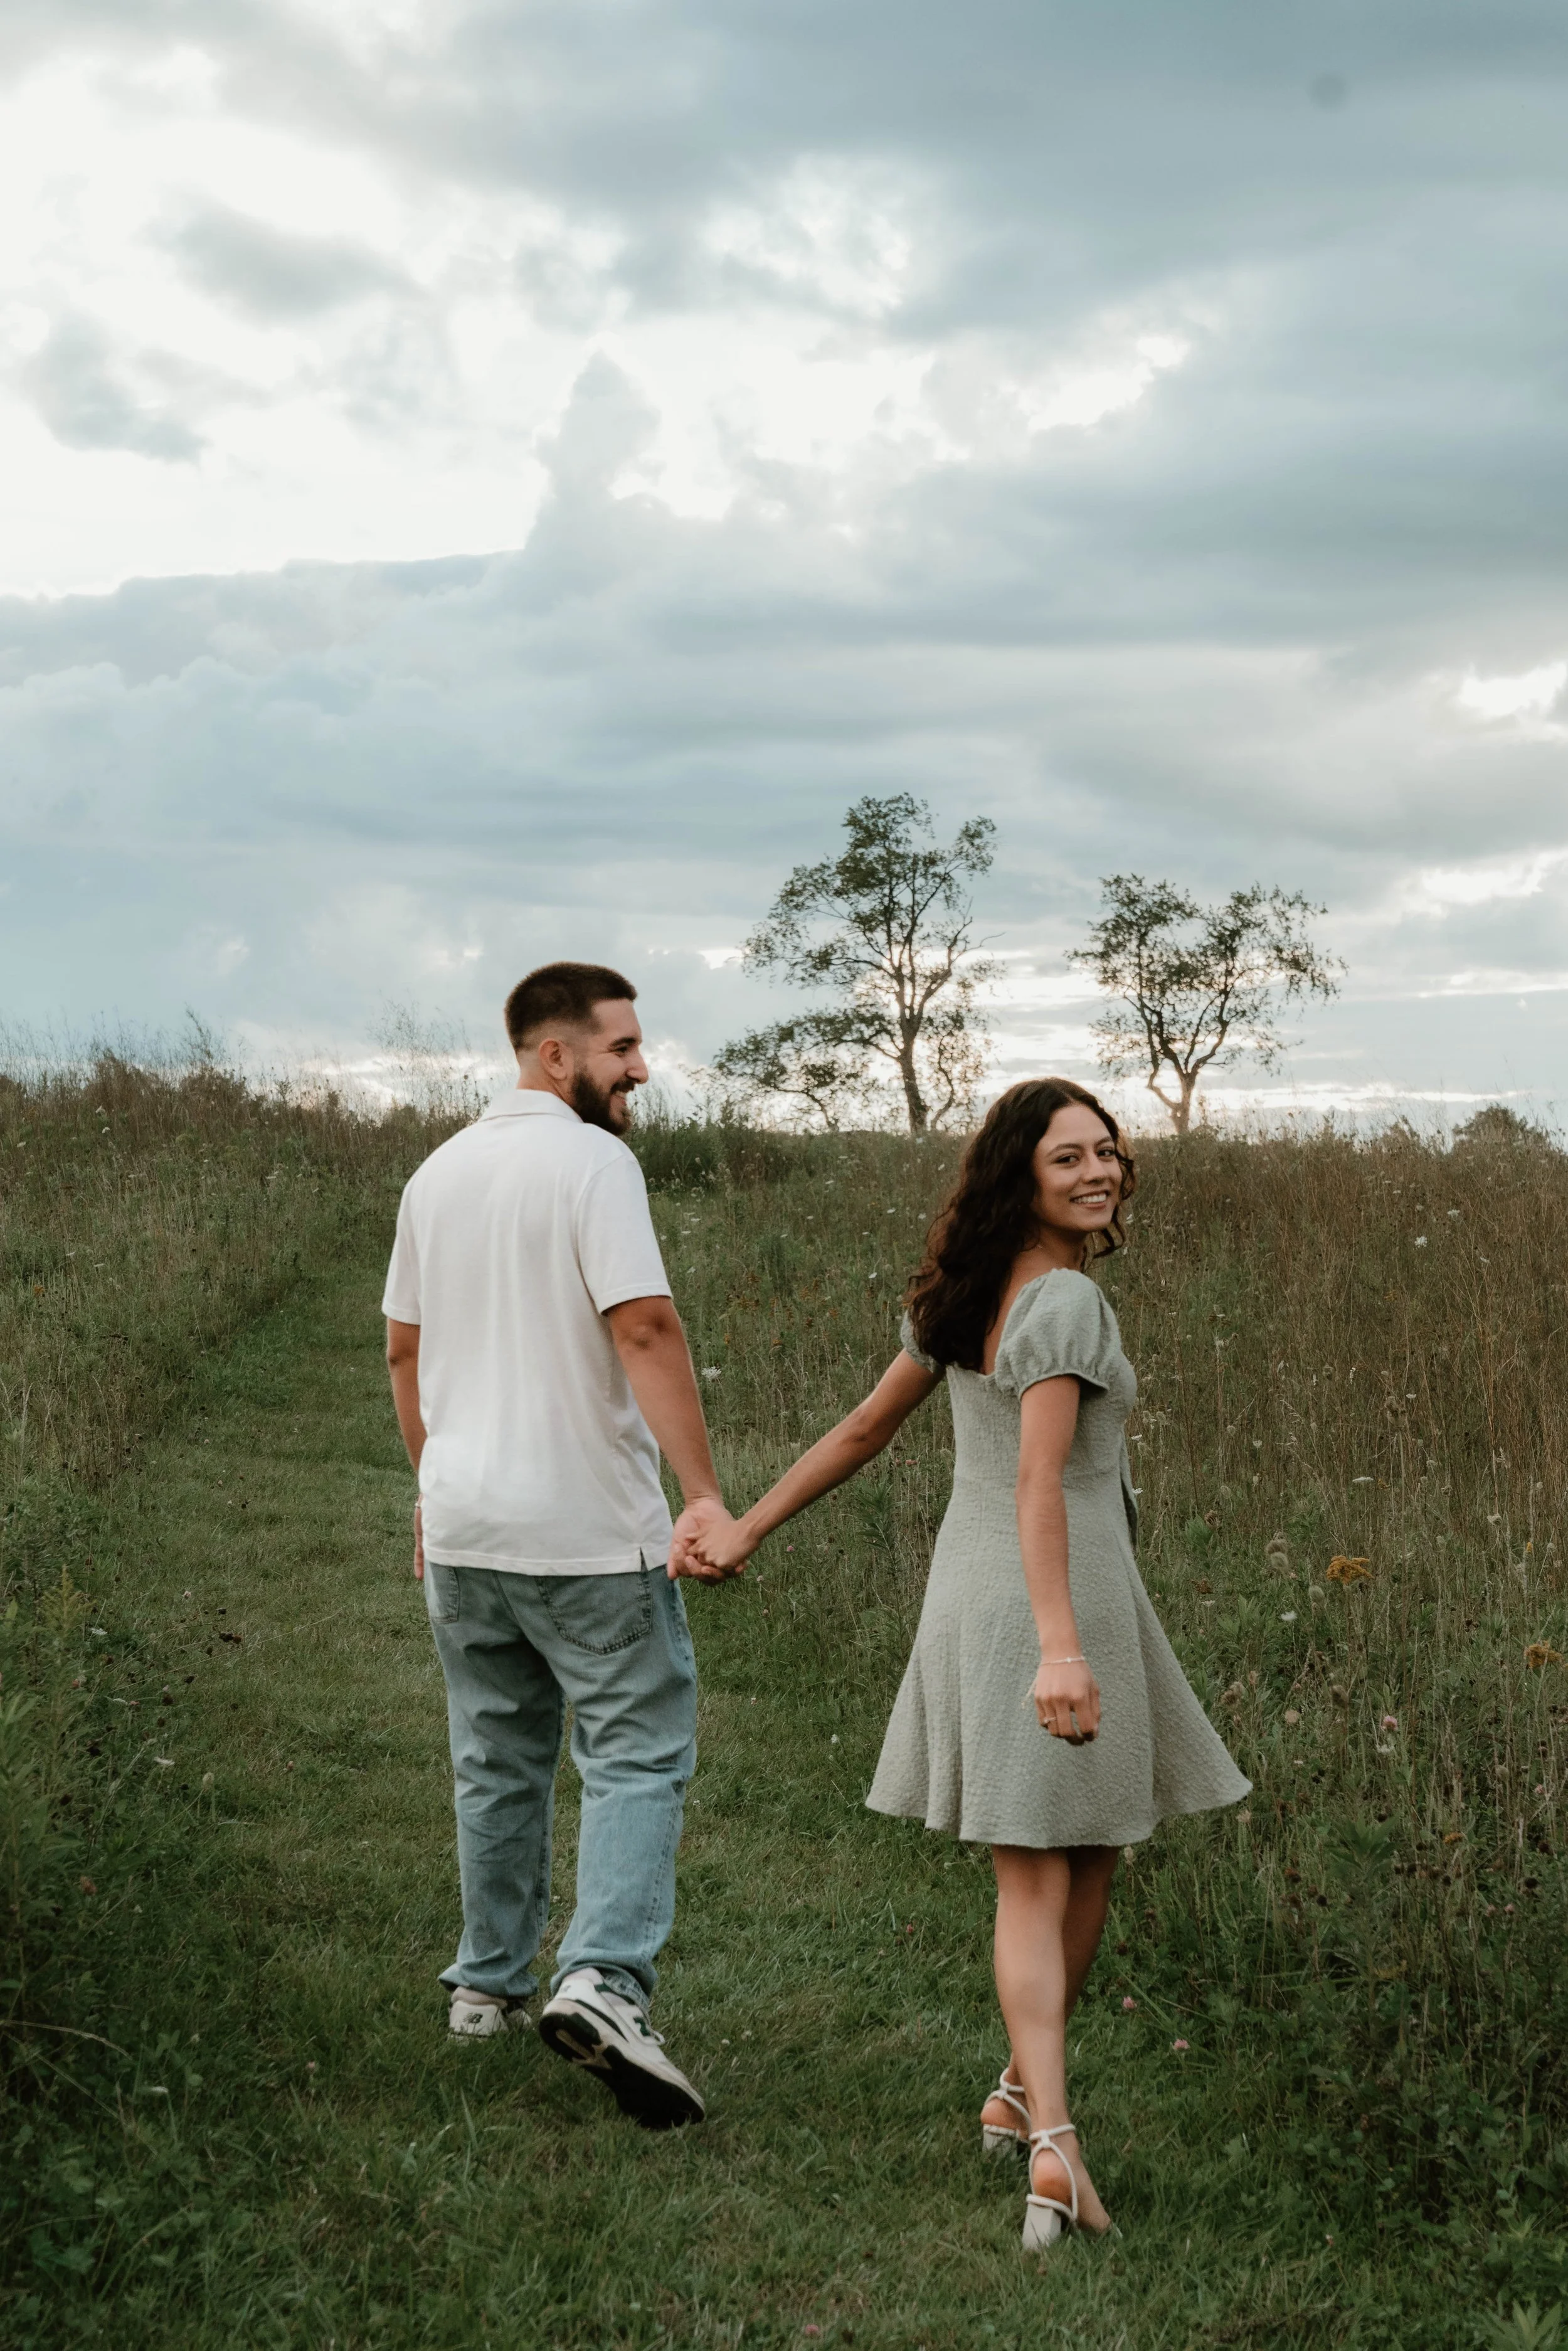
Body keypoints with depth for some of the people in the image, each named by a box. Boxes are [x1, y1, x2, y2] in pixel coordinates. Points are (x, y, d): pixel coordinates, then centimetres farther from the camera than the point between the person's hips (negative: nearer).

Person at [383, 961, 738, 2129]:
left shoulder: (439, 1173, 12)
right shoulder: (591, 1161, -12)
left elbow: (404, 1349, 18)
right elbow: (645, 1329, -21)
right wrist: (705, 1491, -23)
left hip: (463, 1520, 7)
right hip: (587, 1527, -7)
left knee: (499, 1761, 17)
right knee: (639, 1752, -3)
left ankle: (490, 1985, 25)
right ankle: (604, 1980, -18)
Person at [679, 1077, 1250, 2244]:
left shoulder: (961, 1298, 9)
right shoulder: (1066, 1302, -16)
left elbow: (863, 1429, 13)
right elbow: (1038, 1481, -26)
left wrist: (746, 1529, 21)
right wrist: (1060, 1647, -34)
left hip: (970, 1590, 7)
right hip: (1064, 1596, -7)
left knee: (1034, 1879, 9)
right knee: (1088, 1857, 12)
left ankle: (1046, 2131, 0)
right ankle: (1025, 2095, 20)